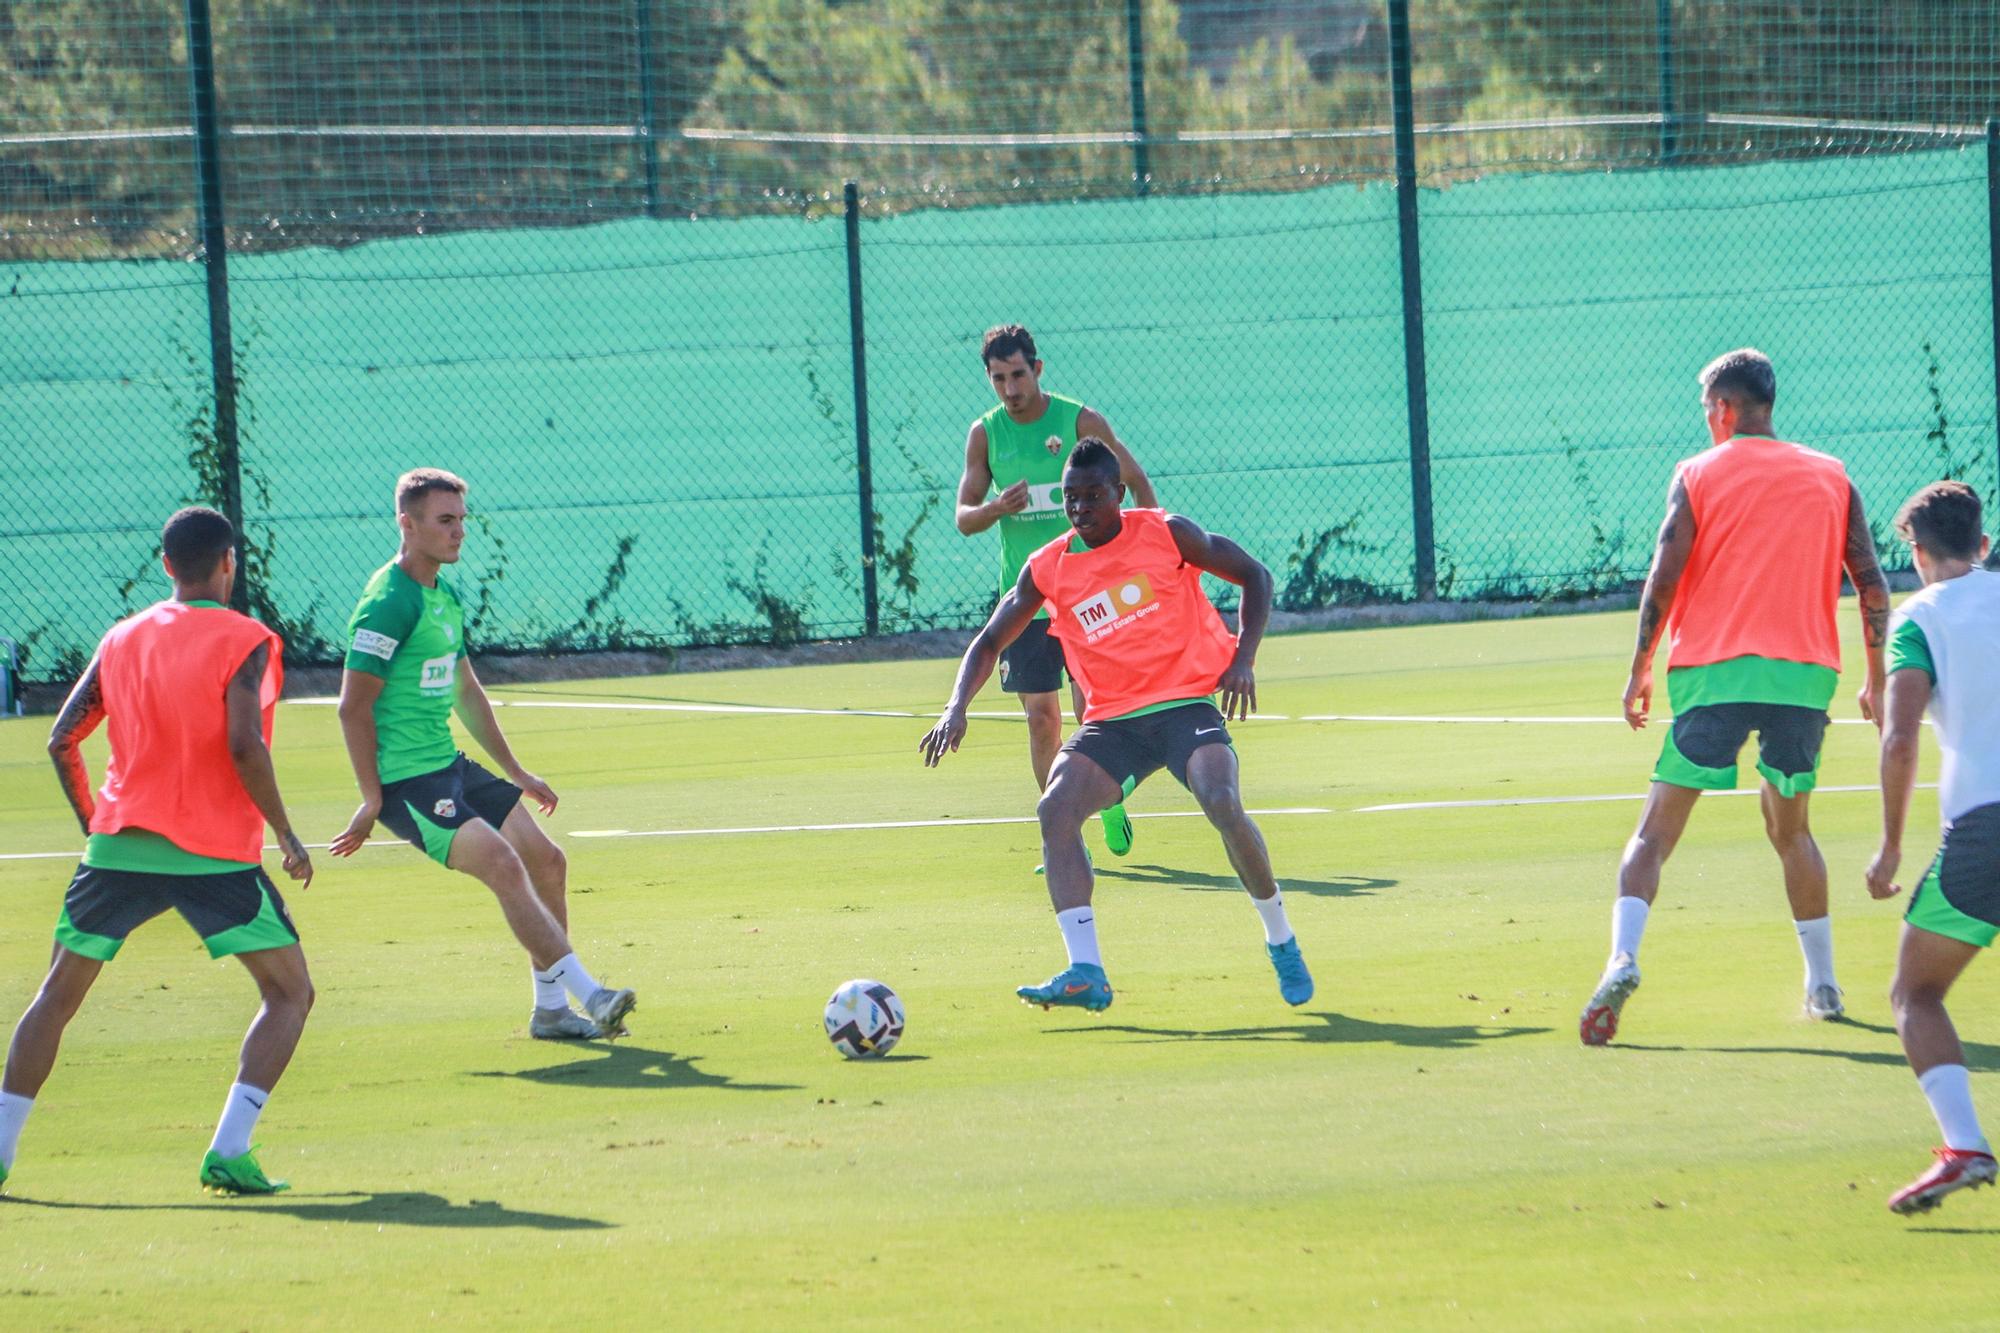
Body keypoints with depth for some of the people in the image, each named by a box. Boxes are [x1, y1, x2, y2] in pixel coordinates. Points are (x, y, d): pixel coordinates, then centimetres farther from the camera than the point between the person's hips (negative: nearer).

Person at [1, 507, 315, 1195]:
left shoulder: (122, 639, 10)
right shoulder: (245, 641, -5)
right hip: (215, 855, -4)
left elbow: (62, 741, 8)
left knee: (58, 995, 18)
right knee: (290, 991, 7)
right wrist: (285, 834, -8)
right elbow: (244, 747, -18)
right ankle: (229, 1152, -8)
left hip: (117, 848, 4)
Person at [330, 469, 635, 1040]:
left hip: (451, 766, 10)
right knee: (503, 865, -22)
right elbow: (354, 706, -18)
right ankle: (588, 995, -25)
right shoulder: (389, 602, -16)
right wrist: (372, 801, -18)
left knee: (546, 861, 7)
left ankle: (551, 1009, 15)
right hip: (405, 780, -10)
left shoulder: (445, 598, 14)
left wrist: (514, 771, 29)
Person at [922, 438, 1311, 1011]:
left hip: (1186, 701, -3)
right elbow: (990, 642, 14)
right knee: (1056, 808, -23)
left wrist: (1243, 659, -5)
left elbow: (1253, 575, 7)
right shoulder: (1047, 570, 6)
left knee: (1222, 804, -28)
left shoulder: (1163, 534, -1)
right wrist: (958, 707, -3)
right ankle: (1086, 972, -27)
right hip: (1112, 721, 3)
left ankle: (1281, 942, -4)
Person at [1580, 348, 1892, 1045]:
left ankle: (1623, 958, -21)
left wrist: (1640, 671, 3)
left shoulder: (1699, 474, 4)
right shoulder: (1831, 478, 11)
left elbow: (1663, 579, -4)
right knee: (1790, 829, 20)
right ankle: (1823, 983, 18)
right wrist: (1876, 677, 15)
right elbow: (1872, 583, 8)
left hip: (1713, 672, -3)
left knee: (1656, 830, -1)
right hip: (1804, 672, 3)